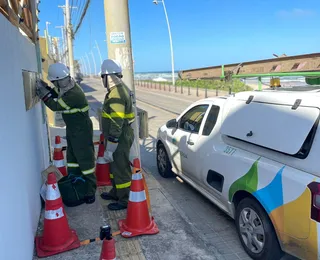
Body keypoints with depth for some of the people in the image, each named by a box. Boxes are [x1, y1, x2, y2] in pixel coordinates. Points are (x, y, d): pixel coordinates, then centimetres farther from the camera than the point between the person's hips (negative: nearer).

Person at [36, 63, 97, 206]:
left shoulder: (74, 95, -31)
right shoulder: (67, 87, -2)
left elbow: (55, 106, -22)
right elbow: (55, 93, 16)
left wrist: (42, 92, -14)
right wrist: (45, 87, 0)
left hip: (81, 131, -10)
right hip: (72, 130, 10)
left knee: (85, 160, -1)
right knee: (72, 157, 21)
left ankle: (90, 191, 8)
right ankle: (73, 181, 37)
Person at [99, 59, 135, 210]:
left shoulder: (116, 95, -25)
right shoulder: (120, 88, 9)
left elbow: (116, 126, -27)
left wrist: (109, 149, -22)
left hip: (120, 138, -10)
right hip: (122, 135, 10)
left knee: (121, 168, 2)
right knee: (114, 165, 22)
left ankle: (125, 200, 16)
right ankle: (116, 192, 38)